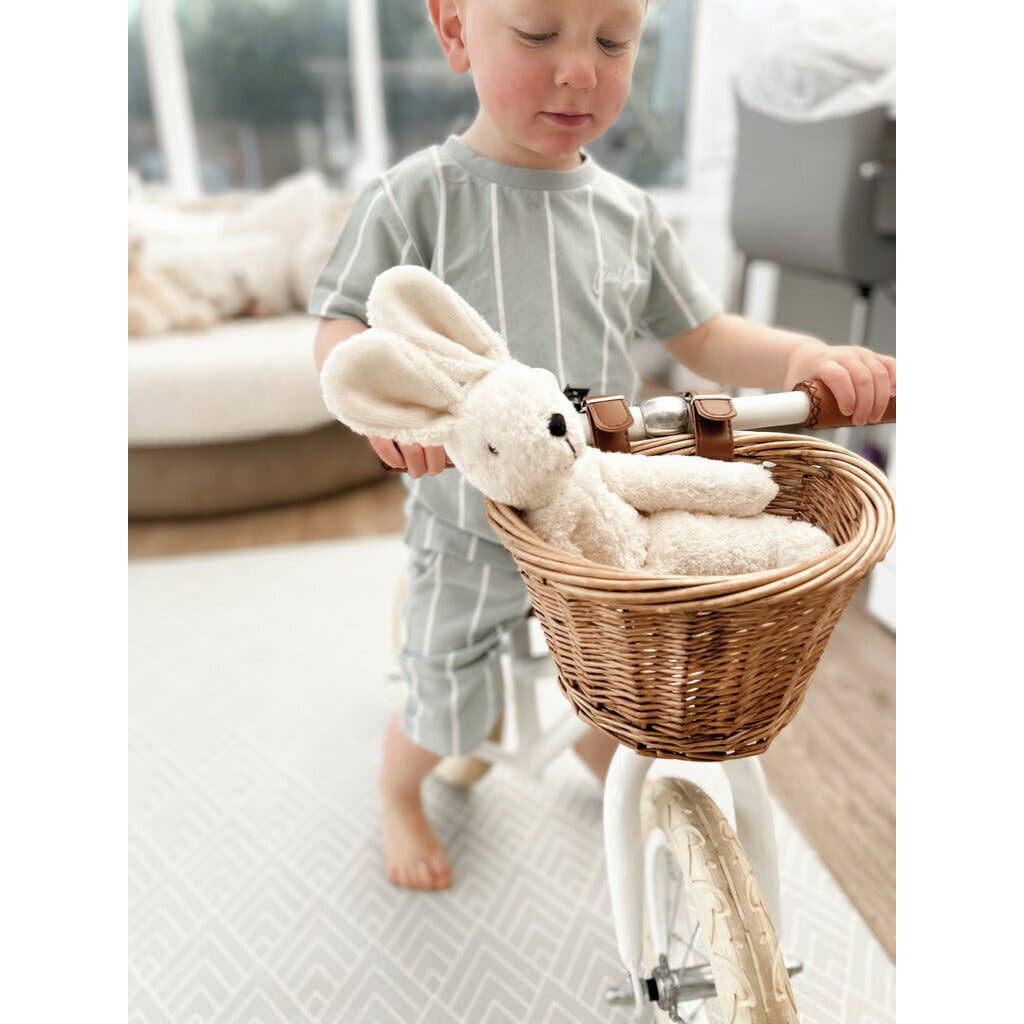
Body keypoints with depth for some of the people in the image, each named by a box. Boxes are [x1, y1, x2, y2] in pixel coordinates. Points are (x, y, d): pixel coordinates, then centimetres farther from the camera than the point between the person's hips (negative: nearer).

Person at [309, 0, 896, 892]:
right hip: (471, 536, -3)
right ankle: (398, 796, 49)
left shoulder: (629, 214, -2)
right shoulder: (416, 199, -14)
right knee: (445, 719, 13)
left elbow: (700, 337, 3)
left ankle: (604, 759, 60)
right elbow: (341, 327, -12)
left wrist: (804, 357, -15)